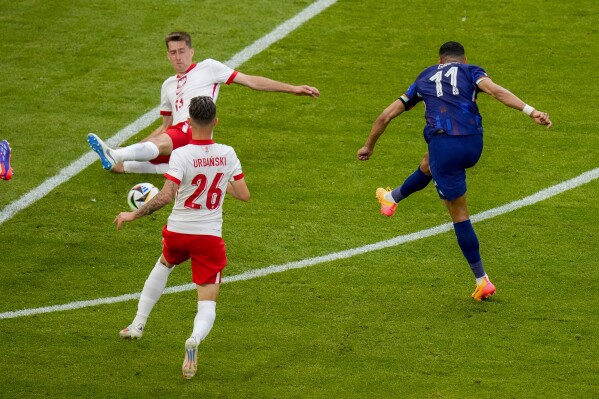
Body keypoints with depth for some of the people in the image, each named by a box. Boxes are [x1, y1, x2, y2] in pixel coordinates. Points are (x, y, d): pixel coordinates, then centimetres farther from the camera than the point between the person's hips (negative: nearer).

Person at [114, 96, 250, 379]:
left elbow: (165, 196, -26)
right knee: (207, 303, 2)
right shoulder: (227, 154, -7)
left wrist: (133, 215, -16)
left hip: (178, 231, 0)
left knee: (164, 264, 35)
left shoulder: (181, 155, -17)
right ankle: (195, 338, -33)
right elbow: (244, 195, 0)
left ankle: (138, 324, 39)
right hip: (210, 237, 0)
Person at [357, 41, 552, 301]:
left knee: (459, 214, 10)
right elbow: (495, 90, -7)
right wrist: (531, 111, -18)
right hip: (473, 145, 2)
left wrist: (369, 147, 44)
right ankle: (392, 197, 55)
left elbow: (385, 116, 28)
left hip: (444, 146, -2)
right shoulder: (470, 72, 17)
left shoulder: (425, 79, 23)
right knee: (428, 165, 35)